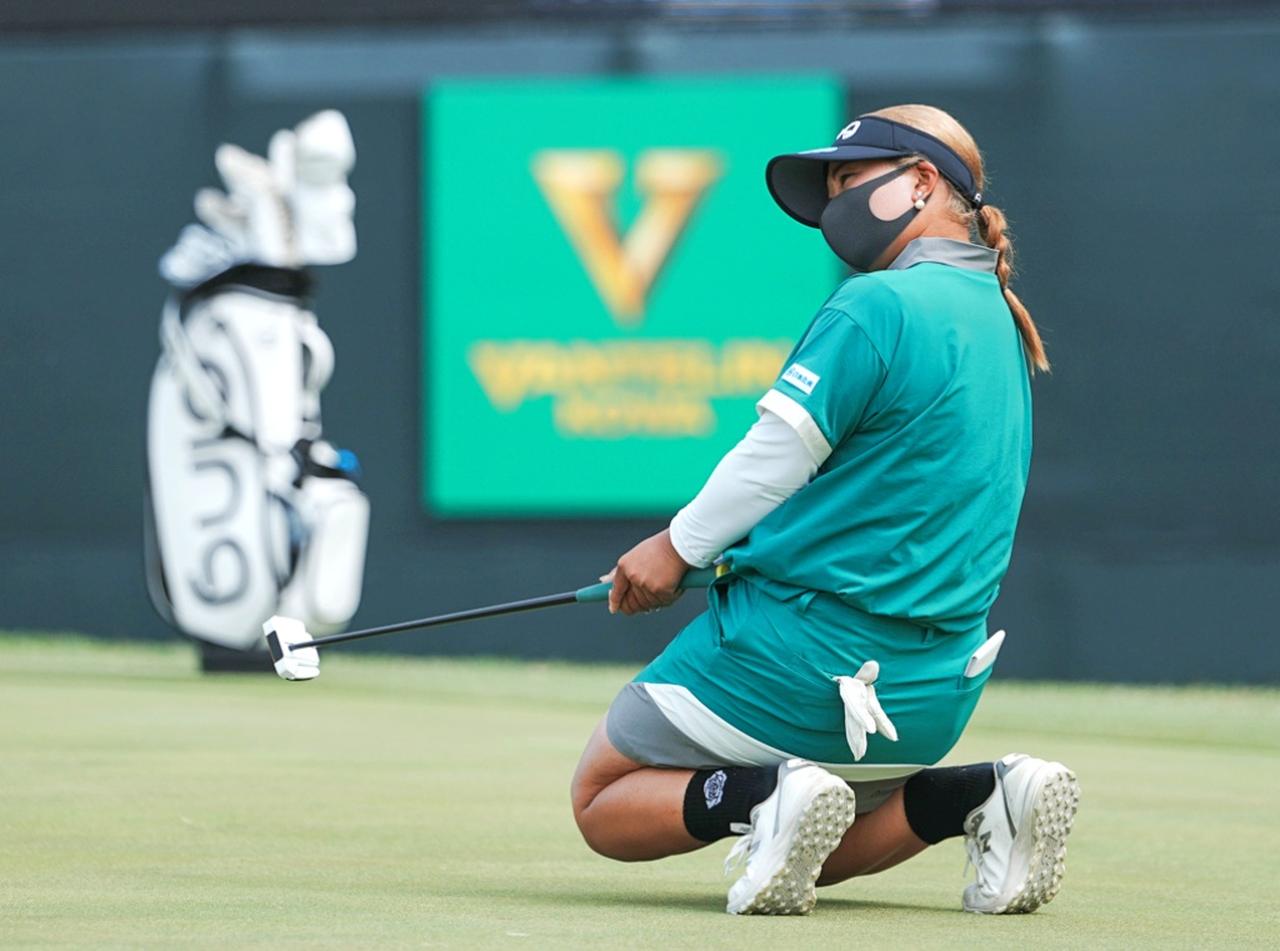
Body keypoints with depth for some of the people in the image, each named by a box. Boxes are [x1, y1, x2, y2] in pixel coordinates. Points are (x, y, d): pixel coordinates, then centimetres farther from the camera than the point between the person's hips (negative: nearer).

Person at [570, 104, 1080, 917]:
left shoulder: (877, 306, -16)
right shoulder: (1003, 329, 11)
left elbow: (775, 456, -15)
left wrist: (680, 547, 2)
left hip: (796, 654, -8)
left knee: (603, 804, 7)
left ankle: (760, 796, -19)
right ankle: (979, 796, 0)